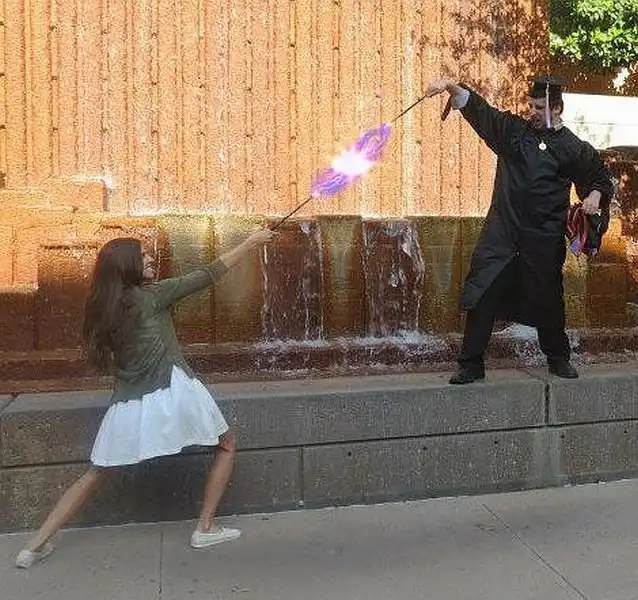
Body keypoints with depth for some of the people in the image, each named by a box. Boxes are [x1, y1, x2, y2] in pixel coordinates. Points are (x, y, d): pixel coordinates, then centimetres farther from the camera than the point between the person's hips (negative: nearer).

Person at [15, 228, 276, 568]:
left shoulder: (104, 307, 9)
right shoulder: (150, 295, -6)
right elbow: (209, 275, -3)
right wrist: (252, 242, 4)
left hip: (128, 405, 5)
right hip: (172, 393, -5)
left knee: (95, 473, 20)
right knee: (227, 445, 16)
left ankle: (37, 544, 17)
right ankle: (205, 527, 13)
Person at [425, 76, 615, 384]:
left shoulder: (573, 148, 5)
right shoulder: (513, 129, 9)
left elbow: (601, 178, 13)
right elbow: (478, 109, 4)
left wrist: (595, 195, -9)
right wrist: (451, 87, -9)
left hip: (544, 239, -1)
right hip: (501, 232, 1)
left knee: (547, 301, 10)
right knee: (482, 297, -4)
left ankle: (558, 359, 32)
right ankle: (471, 365, 6)